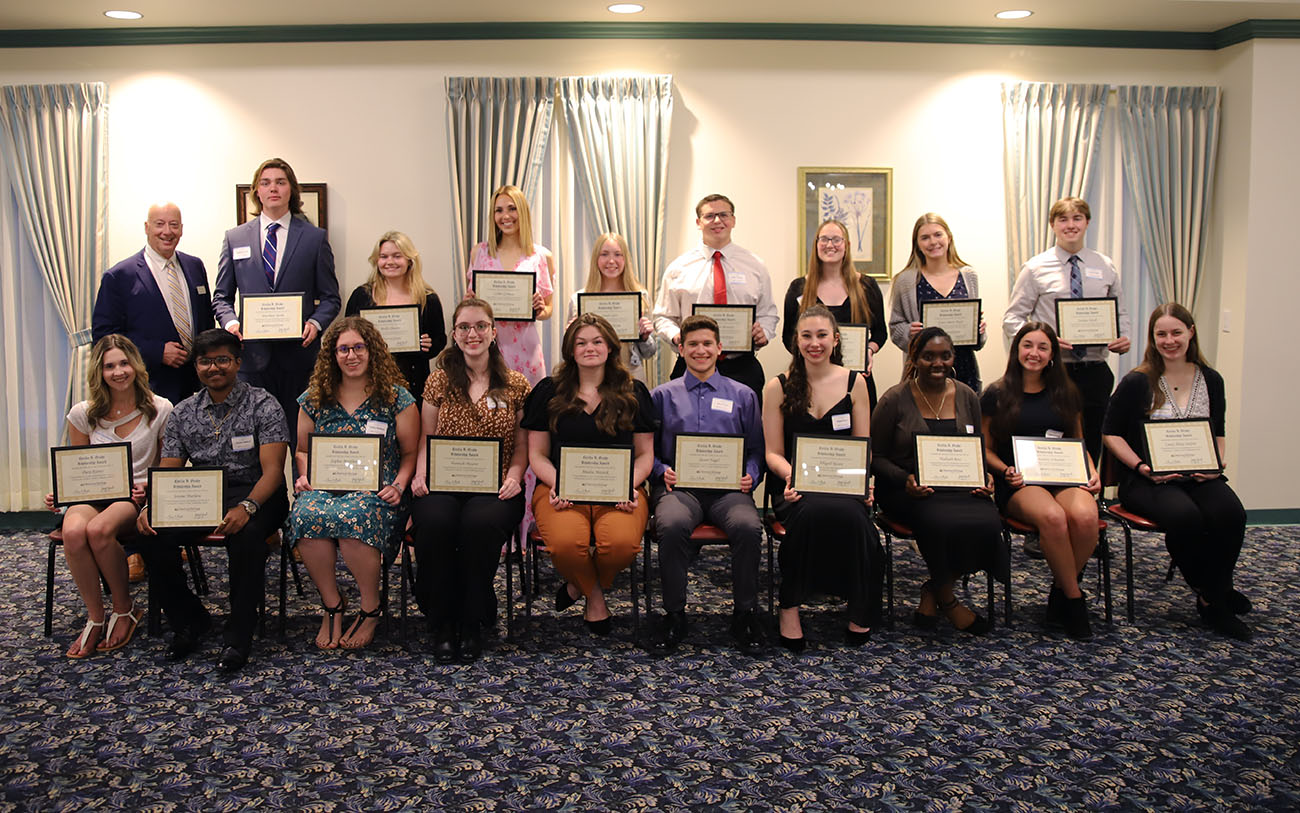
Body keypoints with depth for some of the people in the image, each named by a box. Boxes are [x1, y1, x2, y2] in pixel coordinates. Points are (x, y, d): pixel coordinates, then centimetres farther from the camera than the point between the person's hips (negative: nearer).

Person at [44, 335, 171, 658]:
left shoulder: (160, 410, 2)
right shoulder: (83, 413, 8)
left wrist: (150, 490, -12)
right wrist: (59, 495, -4)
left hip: (137, 496, -2)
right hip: (91, 495, 3)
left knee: (99, 530, -35)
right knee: (73, 532, -33)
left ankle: (124, 609, -10)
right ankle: (95, 618, -14)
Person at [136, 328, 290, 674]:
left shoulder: (262, 405, -2)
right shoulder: (183, 412, 13)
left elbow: (272, 469, -12)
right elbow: (167, 473, 9)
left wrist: (246, 507, -31)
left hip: (254, 494, -4)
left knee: (245, 534, -37)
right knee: (152, 534, -23)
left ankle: (238, 636, -21)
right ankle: (189, 620, -1)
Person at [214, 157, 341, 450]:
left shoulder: (315, 238, 8)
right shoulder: (235, 238, 13)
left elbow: (330, 297, 8)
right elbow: (222, 296, 15)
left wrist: (316, 322, -11)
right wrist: (230, 322, -5)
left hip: (299, 354, -1)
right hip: (252, 354, 1)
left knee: (301, 438, 1)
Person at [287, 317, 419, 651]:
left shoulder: (395, 397, 5)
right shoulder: (314, 398, 14)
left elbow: (411, 451, 6)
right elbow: (302, 449, 21)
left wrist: (398, 486, -10)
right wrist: (304, 475, 1)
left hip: (376, 489, -3)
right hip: (324, 486, 3)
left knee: (351, 517, -37)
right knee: (305, 515, -33)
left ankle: (371, 608, -12)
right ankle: (331, 606, -11)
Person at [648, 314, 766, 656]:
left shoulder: (743, 396, 19)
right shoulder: (663, 396, 17)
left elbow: (757, 449, 16)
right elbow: (647, 448, 15)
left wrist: (749, 475, -3)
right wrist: (662, 471, -4)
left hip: (728, 487, 0)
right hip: (679, 485, 0)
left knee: (748, 526, -34)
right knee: (672, 525, -36)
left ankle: (744, 615, -13)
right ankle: (674, 615, -17)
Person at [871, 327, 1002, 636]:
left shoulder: (967, 397, 11)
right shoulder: (895, 400, -3)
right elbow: (876, 457, -1)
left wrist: (984, 477, -2)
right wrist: (905, 480, -17)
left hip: (959, 485, 4)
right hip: (909, 490, -4)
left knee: (987, 522, -28)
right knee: (943, 524, -34)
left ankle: (933, 592, -6)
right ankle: (947, 599, -3)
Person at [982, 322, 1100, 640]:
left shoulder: (1065, 394, 16)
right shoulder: (997, 395, 6)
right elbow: (986, 450, 8)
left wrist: (1092, 473, 3)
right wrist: (1006, 471, -11)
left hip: (1064, 478, 3)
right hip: (1019, 483, -3)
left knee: (1085, 516, -33)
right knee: (1053, 517, -36)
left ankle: (1060, 592, -9)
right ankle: (1074, 600, -16)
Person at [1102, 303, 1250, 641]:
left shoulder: (1211, 380, 11)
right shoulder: (1137, 382, -2)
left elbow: (1218, 433, 21)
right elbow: (1112, 434, 1)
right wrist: (1143, 468, -12)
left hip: (1199, 476, 4)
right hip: (1147, 480, -4)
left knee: (1231, 514, -28)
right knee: (1185, 517, -34)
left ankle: (1212, 602, -8)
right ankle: (1214, 594, -9)